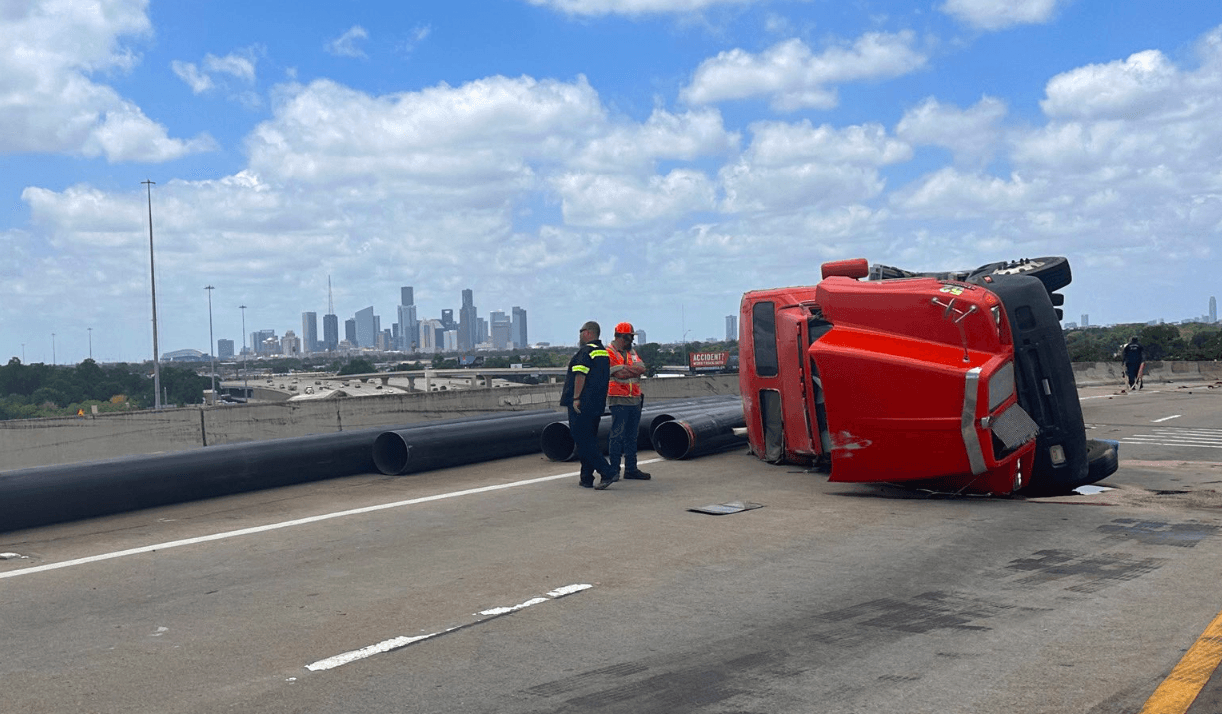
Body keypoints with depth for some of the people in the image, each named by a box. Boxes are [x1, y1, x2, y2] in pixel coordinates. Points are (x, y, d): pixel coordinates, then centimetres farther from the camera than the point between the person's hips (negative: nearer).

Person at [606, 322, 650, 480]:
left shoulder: (631, 351, 17)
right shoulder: (609, 352, -6)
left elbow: (641, 368, 0)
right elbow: (620, 374, -17)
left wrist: (625, 369, -13)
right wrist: (633, 369, -3)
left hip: (635, 399, 7)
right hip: (619, 400, -7)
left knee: (632, 436, 10)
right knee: (617, 436, -6)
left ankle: (631, 469, 16)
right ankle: (614, 469, 0)